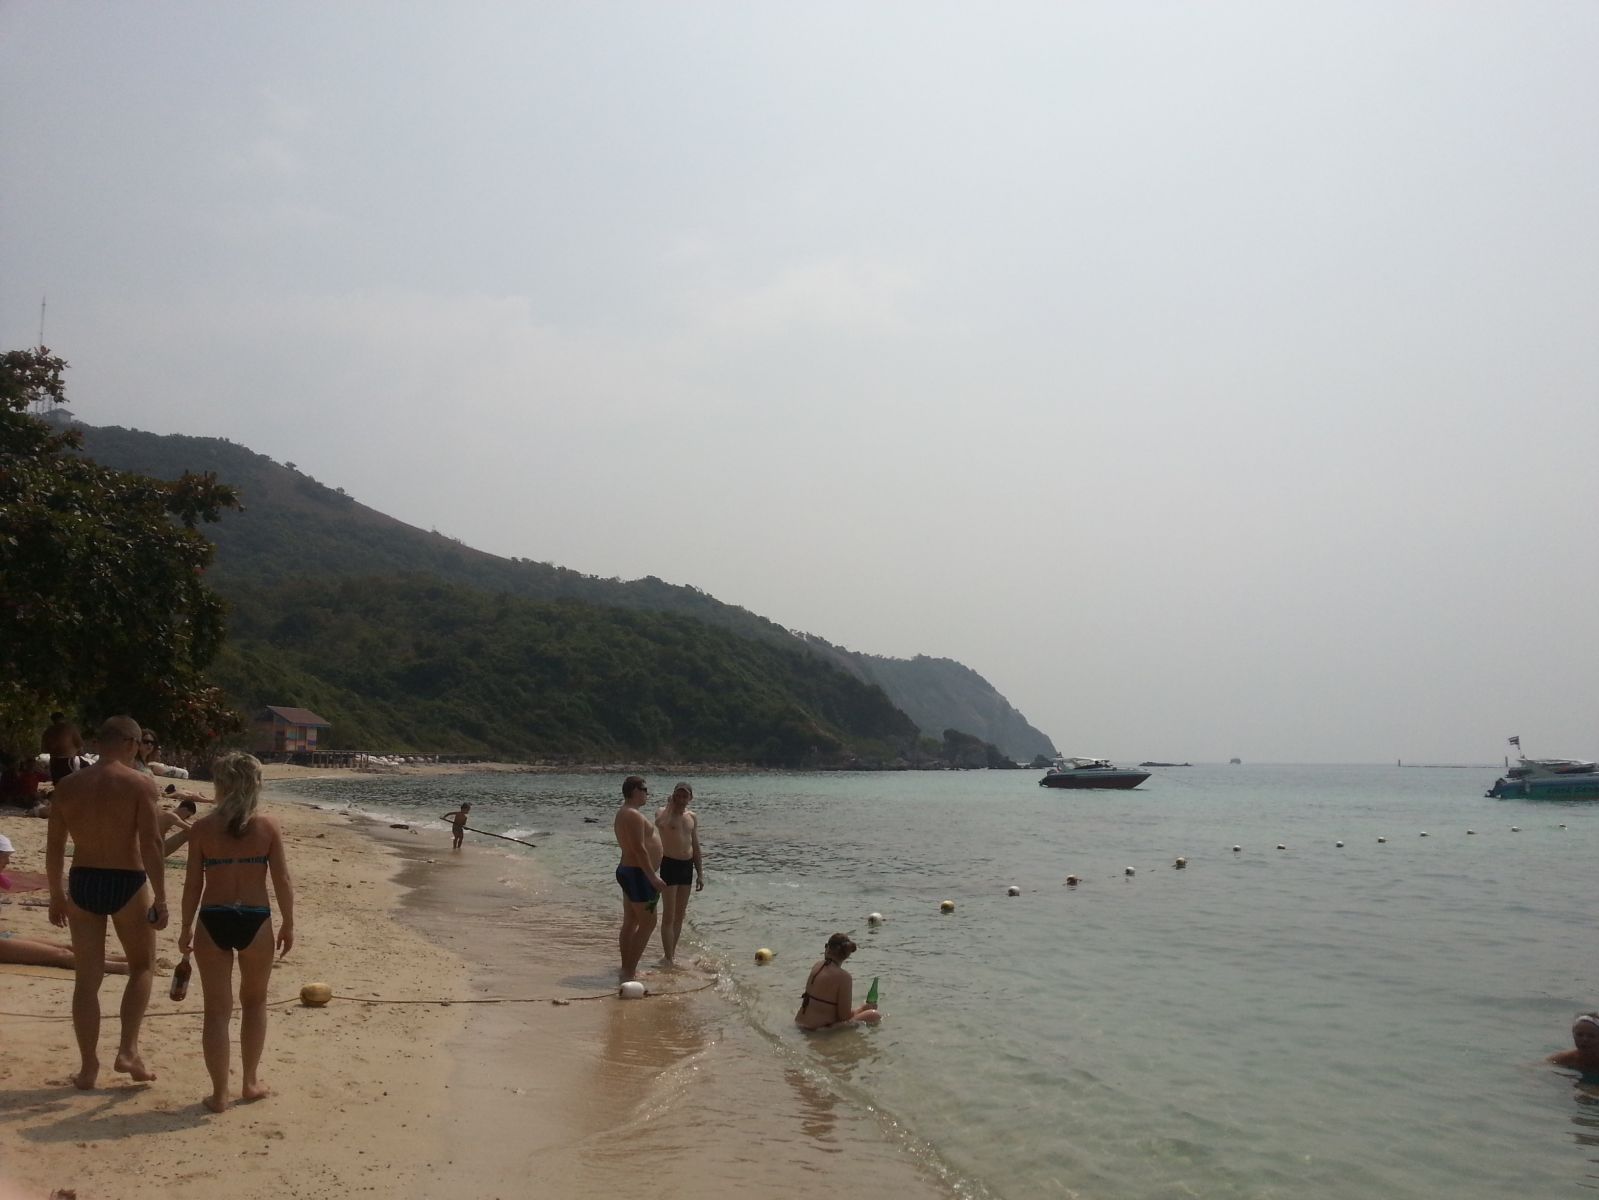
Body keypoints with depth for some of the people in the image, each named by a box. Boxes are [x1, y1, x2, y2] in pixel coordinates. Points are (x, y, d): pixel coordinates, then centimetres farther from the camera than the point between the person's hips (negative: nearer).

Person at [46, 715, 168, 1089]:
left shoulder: (68, 785, 3)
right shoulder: (139, 784, -11)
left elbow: (54, 846, 7)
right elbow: (151, 843, -17)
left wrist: (56, 894, 18)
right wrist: (160, 898, -13)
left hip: (82, 884, 4)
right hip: (128, 884, -4)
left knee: (87, 978, 12)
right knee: (141, 966, 17)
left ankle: (89, 1066, 17)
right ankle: (128, 1050, 7)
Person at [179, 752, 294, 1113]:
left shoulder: (202, 828, -4)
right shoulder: (268, 827, -4)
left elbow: (193, 883, -2)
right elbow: (282, 881, -3)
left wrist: (186, 928, 9)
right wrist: (288, 924, 8)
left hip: (213, 921, 0)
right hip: (255, 921, 0)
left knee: (217, 1009, 9)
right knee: (254, 1003, 21)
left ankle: (220, 1093, 12)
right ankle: (251, 1082, 28)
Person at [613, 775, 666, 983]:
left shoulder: (623, 813, 15)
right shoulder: (633, 815, -19)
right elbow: (639, 849, -24)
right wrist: (652, 876, -22)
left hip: (627, 871, 11)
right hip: (638, 874, -11)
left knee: (630, 922, 15)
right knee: (647, 922, -7)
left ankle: (626, 969, 21)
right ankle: (629, 971, -7)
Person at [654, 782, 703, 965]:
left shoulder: (692, 817, 11)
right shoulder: (664, 813, -7)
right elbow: (660, 823, -33)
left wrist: (700, 873, 14)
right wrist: (670, 806, -20)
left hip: (687, 866, 6)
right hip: (669, 865, -6)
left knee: (680, 915, 12)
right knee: (669, 915, -7)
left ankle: (672, 953, 21)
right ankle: (668, 959, -5)